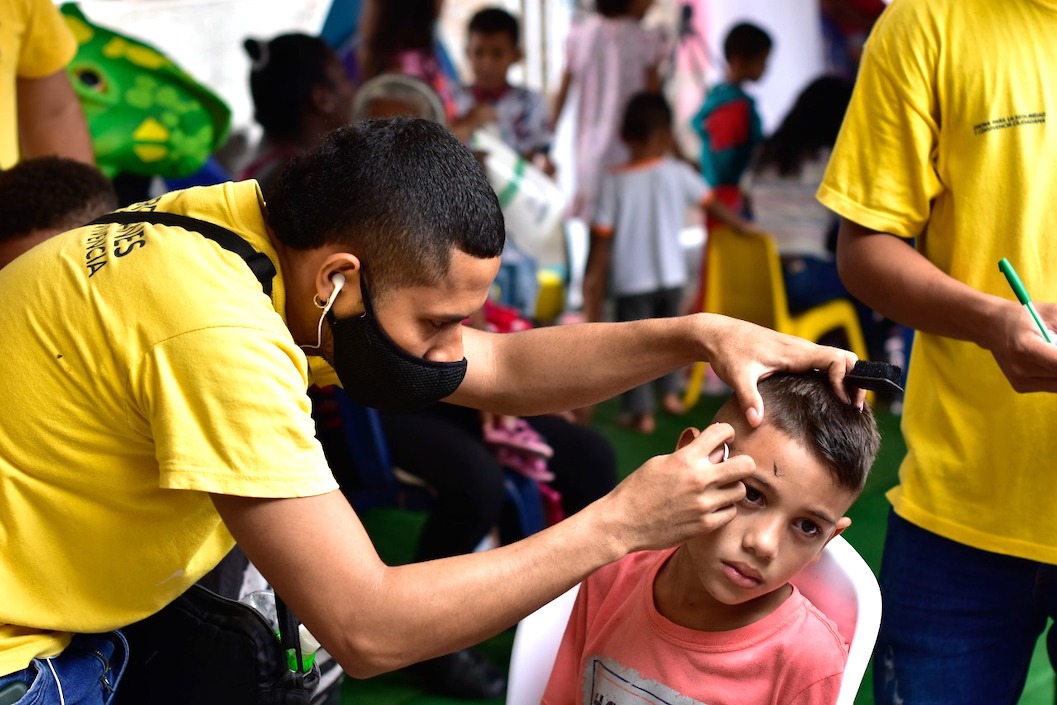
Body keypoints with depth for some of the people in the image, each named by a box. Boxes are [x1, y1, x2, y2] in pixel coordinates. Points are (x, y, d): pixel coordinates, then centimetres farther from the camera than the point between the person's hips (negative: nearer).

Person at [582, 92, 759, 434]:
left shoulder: (615, 181, -10)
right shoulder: (677, 174, -6)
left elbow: (601, 238, -8)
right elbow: (714, 206, 4)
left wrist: (593, 280, 2)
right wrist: (743, 226, 22)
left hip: (631, 281, -2)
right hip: (671, 276, 2)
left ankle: (640, 412, 5)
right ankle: (670, 392, 29)